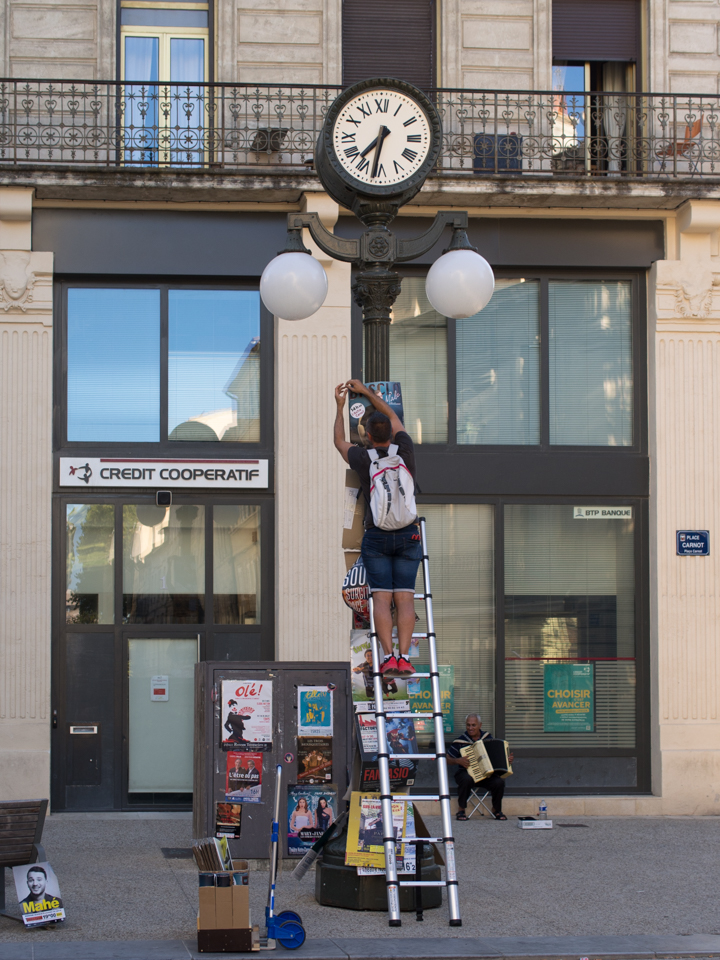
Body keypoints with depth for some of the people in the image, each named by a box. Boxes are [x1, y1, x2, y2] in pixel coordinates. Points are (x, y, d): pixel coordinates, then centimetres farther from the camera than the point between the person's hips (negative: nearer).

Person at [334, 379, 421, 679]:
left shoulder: (363, 459, -6)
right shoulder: (404, 450, -2)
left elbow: (339, 442, 17)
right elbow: (392, 416, 18)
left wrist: (340, 406, 25)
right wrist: (365, 391, 26)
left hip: (376, 537, -1)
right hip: (408, 536, 1)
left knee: (382, 598, -5)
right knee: (405, 598, -3)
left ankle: (388, 658, -19)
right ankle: (403, 657, -17)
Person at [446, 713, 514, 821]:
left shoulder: (488, 738, 6)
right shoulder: (460, 741, -4)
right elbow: (447, 759, -1)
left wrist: (507, 759, 1)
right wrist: (458, 761, -19)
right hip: (466, 772, -3)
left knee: (499, 782, -26)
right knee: (467, 780, -38)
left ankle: (496, 810, 1)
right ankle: (461, 810, -19)